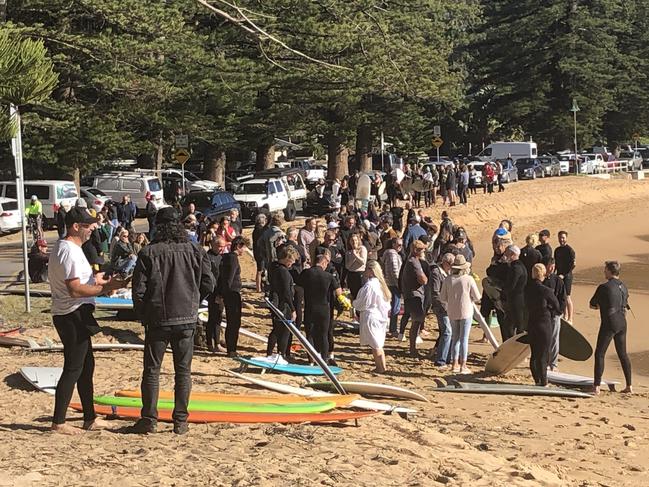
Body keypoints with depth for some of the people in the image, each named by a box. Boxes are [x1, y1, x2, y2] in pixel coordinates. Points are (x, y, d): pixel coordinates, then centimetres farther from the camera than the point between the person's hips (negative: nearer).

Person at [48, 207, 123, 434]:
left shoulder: (63, 248, 15)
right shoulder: (70, 251, -19)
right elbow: (75, 289, -25)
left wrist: (94, 280, 16)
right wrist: (106, 288, -21)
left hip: (73, 315, 11)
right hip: (73, 315, -11)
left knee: (86, 364, 16)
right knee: (73, 368, -5)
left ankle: (90, 418, 23)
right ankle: (58, 422, 1)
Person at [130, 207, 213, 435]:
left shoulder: (149, 253, -8)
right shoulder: (195, 251, -2)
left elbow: (138, 289, -8)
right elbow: (208, 285, 0)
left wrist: (143, 316, 7)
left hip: (157, 320, -2)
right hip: (187, 320, 2)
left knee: (152, 370, 8)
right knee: (183, 370, 9)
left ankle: (149, 419, 9)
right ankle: (180, 421, 10)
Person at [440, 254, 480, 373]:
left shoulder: (447, 280, -5)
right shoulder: (469, 279, -12)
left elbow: (442, 298, -1)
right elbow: (477, 297, -7)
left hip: (452, 313, 3)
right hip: (466, 312, -3)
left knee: (455, 338, 15)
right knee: (464, 338, 2)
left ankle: (455, 364, 17)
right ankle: (463, 366, 4)